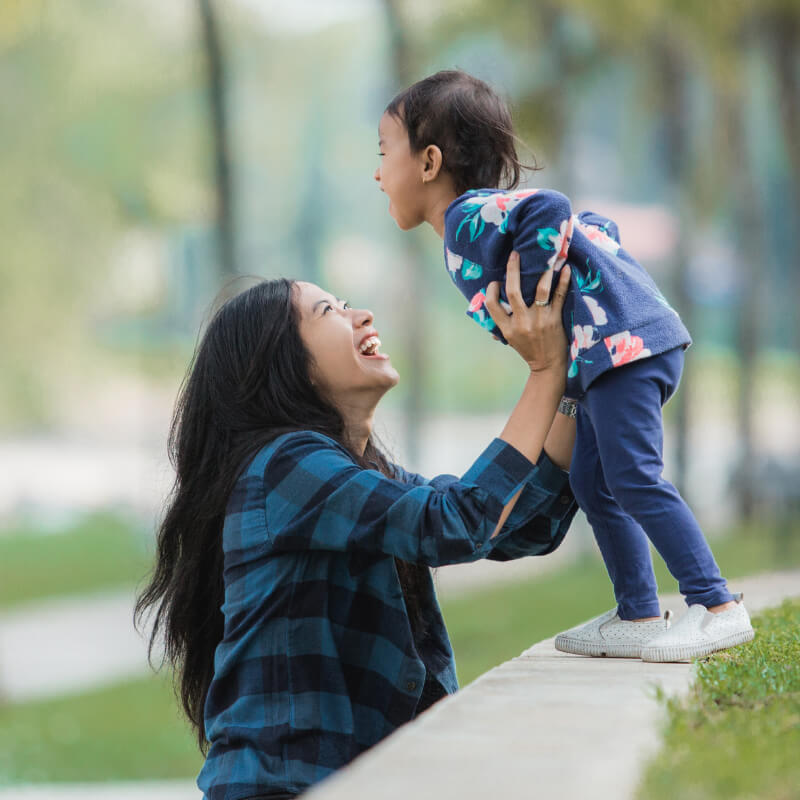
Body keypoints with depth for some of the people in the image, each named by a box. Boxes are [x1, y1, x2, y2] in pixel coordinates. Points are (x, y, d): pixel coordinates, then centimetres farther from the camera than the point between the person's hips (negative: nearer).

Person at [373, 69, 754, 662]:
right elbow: (598, 228, 25)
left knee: (633, 478, -14)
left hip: (621, 342, -11)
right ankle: (638, 617, 16)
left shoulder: (468, 217, -9)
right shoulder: (490, 214, 23)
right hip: (616, 348, 11)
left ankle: (720, 608, -15)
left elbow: (549, 209, -27)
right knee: (593, 483, 13)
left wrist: (537, 298, -17)